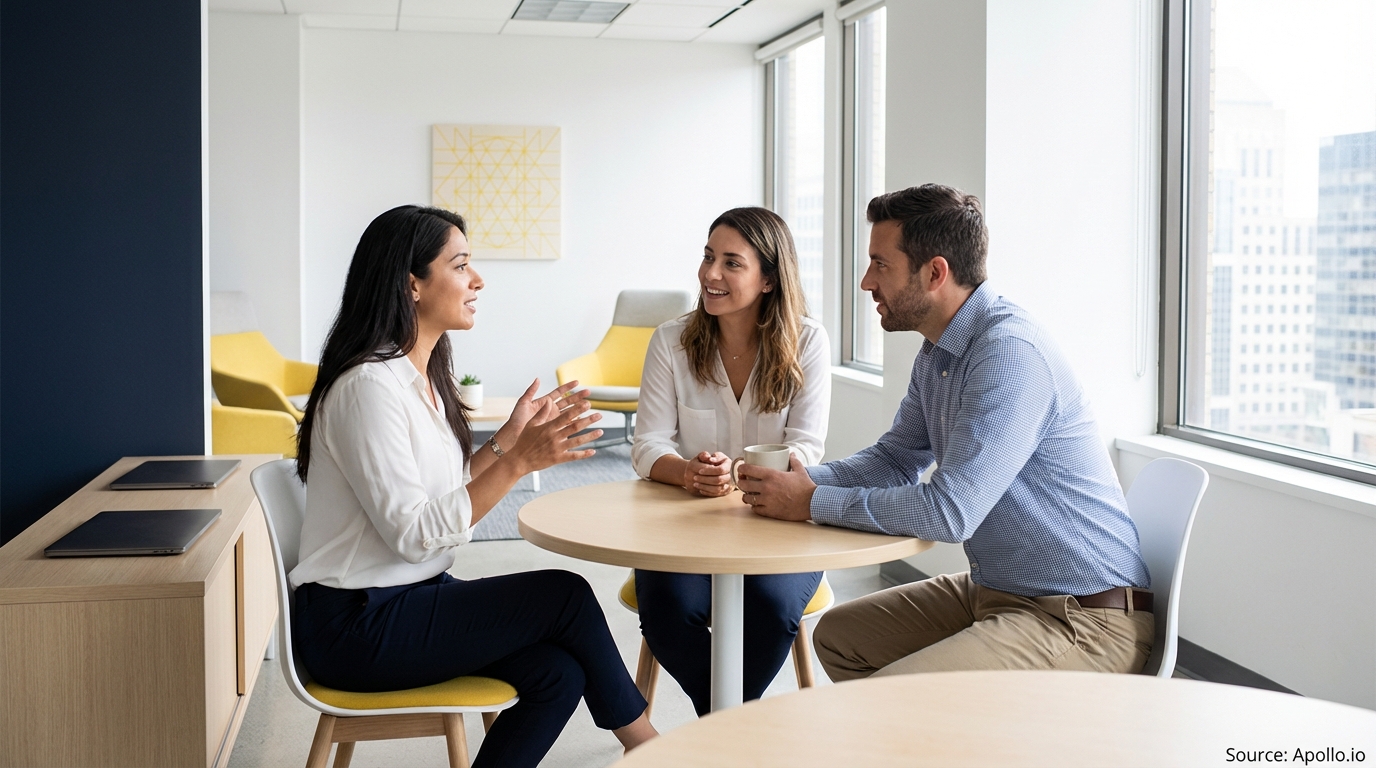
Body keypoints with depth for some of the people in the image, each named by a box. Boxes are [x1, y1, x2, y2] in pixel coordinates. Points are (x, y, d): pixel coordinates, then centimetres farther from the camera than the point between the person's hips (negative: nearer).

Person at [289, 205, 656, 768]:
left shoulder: (421, 377, 10)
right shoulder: (370, 384, -19)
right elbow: (414, 533, -23)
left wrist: (507, 439, 2)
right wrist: (518, 462, -25)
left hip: (412, 595, 9)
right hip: (357, 626, -8)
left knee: (560, 673, -11)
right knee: (566, 595, -10)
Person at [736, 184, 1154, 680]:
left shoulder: (1011, 353, -24)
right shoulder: (938, 353, 9)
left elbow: (948, 512, -28)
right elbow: (896, 459, 20)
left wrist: (814, 503, -18)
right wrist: (804, 481, 1)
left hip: (1084, 620, -10)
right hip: (995, 593, 10)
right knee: (838, 635, 14)